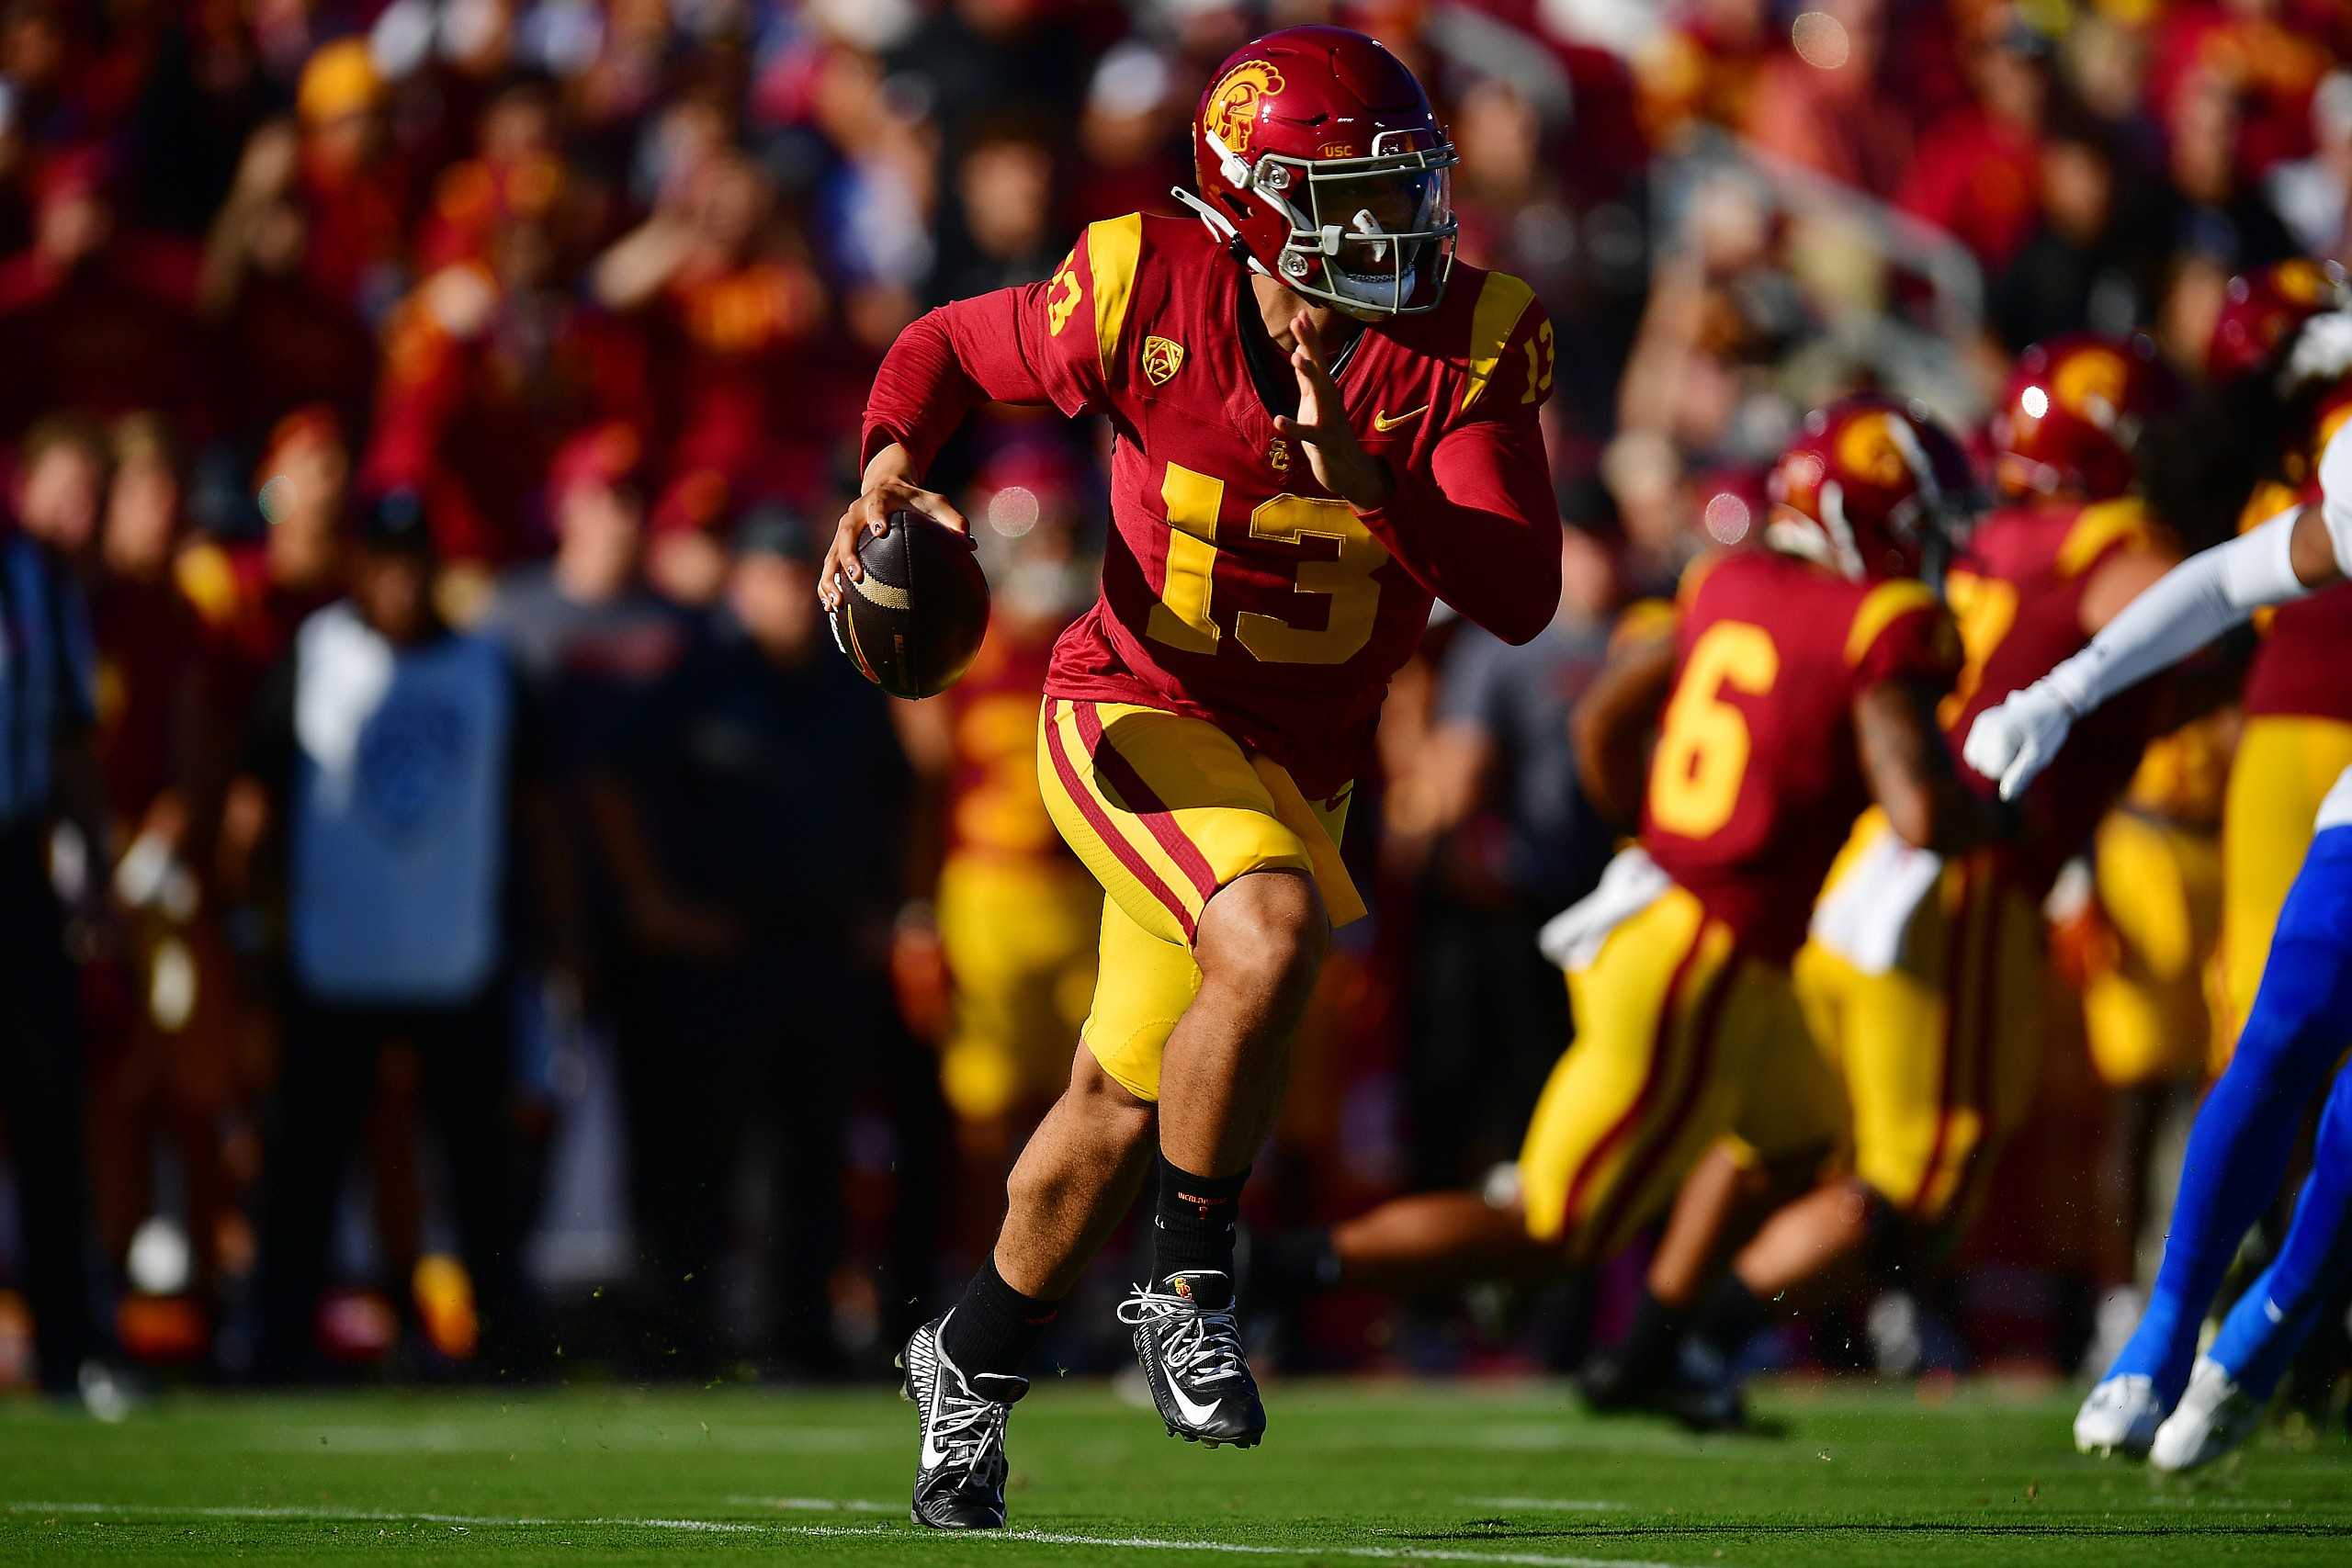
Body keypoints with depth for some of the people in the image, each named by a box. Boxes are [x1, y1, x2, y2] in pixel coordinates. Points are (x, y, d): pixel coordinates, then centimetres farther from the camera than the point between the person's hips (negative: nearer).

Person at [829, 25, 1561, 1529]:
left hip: (1300, 763, 4)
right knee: (1270, 936, -33)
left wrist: (1366, 484, -35)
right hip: (1142, 718, -4)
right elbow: (948, 349, 2)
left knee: (1126, 1104, 16)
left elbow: (1520, 596, -21)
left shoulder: (1469, 346, -14)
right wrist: (890, 476, -17)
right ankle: (1190, 1284, -12)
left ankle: (974, 1360, 40)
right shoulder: (1145, 296, -18)